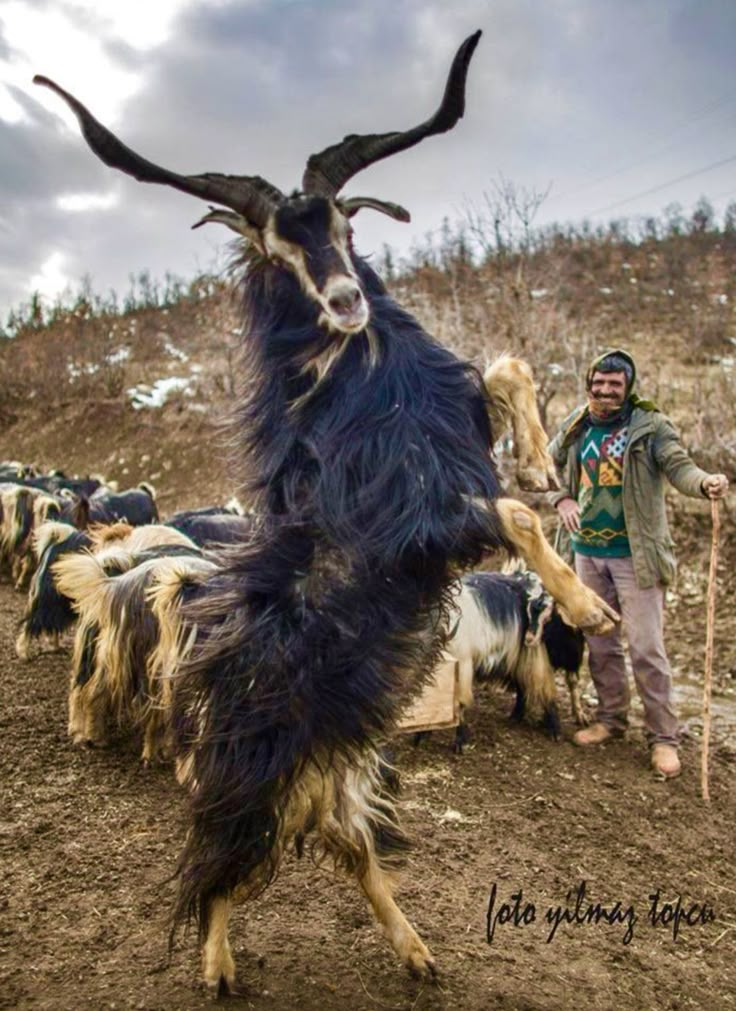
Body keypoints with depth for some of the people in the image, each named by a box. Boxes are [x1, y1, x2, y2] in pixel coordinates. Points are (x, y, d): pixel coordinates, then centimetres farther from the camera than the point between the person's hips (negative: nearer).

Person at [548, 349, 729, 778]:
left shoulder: (650, 425, -9)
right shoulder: (575, 428, 4)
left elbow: (679, 465, -20)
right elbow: (548, 467, 16)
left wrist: (706, 482, -42)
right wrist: (562, 500, -3)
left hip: (635, 554, -5)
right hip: (587, 552, 5)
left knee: (646, 647, -3)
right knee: (600, 643, 16)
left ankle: (664, 737, 10)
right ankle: (611, 718, 33)